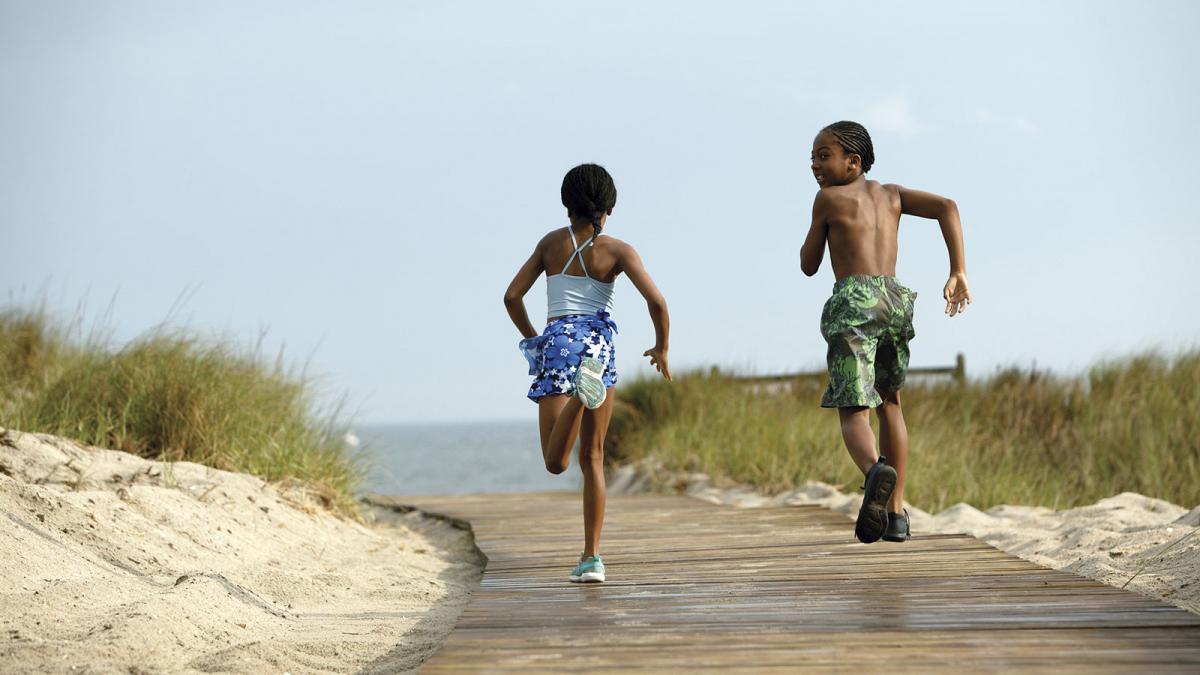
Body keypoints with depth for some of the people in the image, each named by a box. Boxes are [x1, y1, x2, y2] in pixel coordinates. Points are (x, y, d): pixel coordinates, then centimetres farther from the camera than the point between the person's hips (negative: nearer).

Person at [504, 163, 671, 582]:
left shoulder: (551, 242, 12)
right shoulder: (617, 251, 4)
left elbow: (512, 297, 10)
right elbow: (656, 301, -7)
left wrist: (530, 338, 26)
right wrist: (662, 348, 10)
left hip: (558, 342, 0)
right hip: (601, 345, 0)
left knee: (556, 462, -8)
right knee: (593, 457, 12)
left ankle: (582, 390, -37)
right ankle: (592, 558, 6)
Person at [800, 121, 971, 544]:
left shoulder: (829, 198, 8)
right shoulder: (890, 195, 21)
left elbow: (809, 266, 14)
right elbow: (946, 207, 8)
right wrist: (958, 273, 5)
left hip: (852, 304, -5)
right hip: (893, 299, 5)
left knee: (854, 413, -9)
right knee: (889, 404, 23)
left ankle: (876, 470, -44)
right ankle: (896, 513, 19)